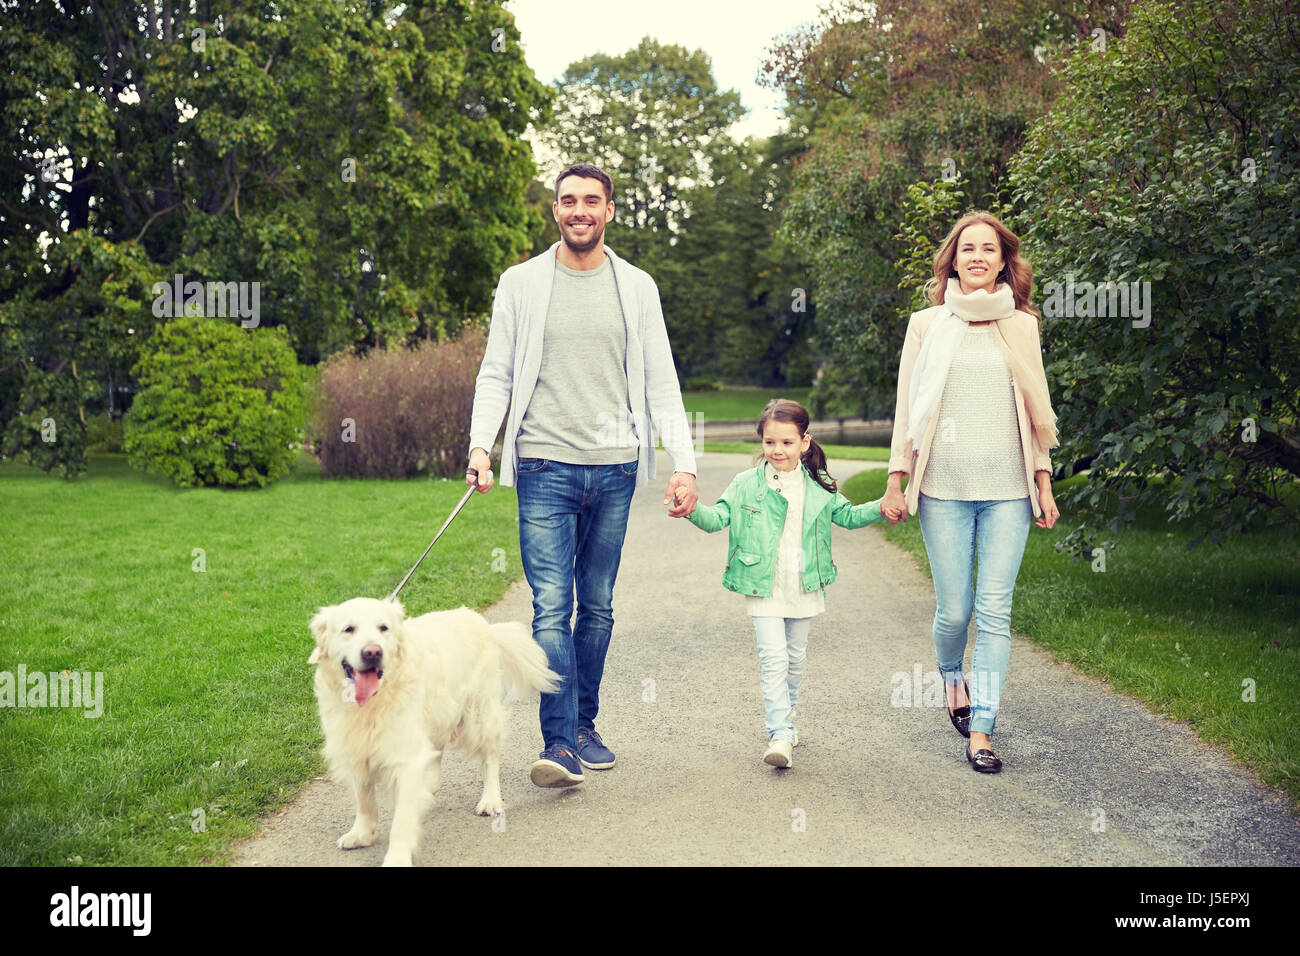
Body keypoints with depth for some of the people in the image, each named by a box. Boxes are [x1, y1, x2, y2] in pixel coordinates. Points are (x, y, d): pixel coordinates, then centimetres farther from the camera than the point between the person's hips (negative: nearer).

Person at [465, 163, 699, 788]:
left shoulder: (637, 288, 10)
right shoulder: (521, 283, 7)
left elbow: (661, 383, 8)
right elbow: (496, 374, 5)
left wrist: (683, 463, -2)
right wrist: (481, 444, -11)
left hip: (614, 469, 2)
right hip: (545, 467, -2)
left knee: (597, 607, 9)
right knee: (552, 606, -10)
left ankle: (584, 728, 21)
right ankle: (559, 744, -9)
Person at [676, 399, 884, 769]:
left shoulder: (820, 487, 4)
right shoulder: (747, 485, -3)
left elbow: (848, 516, 17)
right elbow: (717, 518, -8)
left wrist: (882, 508, 2)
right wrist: (693, 509, -28)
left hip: (805, 589, 3)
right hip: (764, 589, -3)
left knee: (795, 658, 15)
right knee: (774, 659, -10)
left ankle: (785, 716, 36)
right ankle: (781, 735, -10)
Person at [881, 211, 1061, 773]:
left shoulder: (1021, 326, 10)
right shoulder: (927, 325, 6)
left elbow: (1035, 411, 14)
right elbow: (907, 409, 7)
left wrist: (1044, 485, 11)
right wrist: (895, 482, 3)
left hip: (1007, 491, 1)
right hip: (944, 489, -1)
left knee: (995, 611, -3)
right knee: (954, 610, 0)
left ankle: (981, 731, 6)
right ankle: (952, 675, 34)